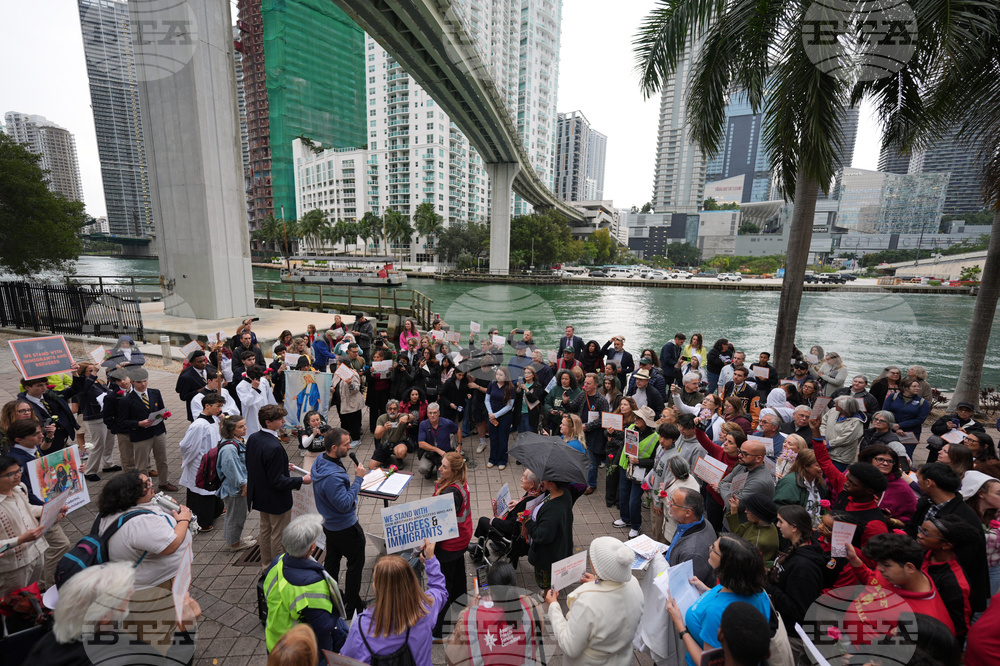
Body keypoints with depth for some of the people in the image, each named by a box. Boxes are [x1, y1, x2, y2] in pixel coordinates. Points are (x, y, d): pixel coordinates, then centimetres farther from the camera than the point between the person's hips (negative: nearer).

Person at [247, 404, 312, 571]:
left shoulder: (253, 438, -6)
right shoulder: (274, 447, -34)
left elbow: (250, 466, 8)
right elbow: (278, 481, -29)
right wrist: (302, 480, -19)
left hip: (260, 494, 9)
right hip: (277, 500, -9)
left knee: (265, 529, 26)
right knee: (279, 535, 11)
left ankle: (266, 562, 45)